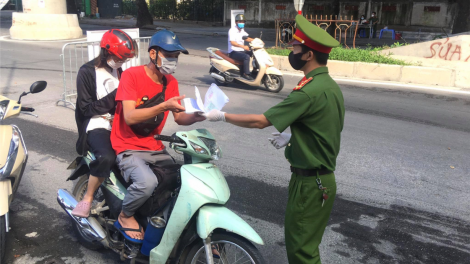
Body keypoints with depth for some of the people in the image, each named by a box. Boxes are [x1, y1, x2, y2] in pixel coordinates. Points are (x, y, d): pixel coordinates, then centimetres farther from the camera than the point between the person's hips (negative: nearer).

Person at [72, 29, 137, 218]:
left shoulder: (118, 71, 16)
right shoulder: (86, 72, -5)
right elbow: (86, 108, -10)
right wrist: (114, 97, -17)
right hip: (96, 125, -6)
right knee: (106, 157, -34)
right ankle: (87, 199, -13)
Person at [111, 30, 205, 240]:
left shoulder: (171, 82, 7)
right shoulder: (131, 75, -12)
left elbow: (179, 118, 4)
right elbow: (129, 117, -22)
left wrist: (197, 116, -17)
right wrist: (163, 107, -34)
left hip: (156, 148, 6)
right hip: (128, 147, -6)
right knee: (147, 182, -32)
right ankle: (125, 216, -2)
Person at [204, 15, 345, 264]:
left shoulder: (309, 92, -24)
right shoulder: (330, 85, 6)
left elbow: (260, 121, -22)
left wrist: (222, 116, -10)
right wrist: (293, 137, 10)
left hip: (310, 182, -9)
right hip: (322, 177, 10)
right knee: (300, 241, 21)